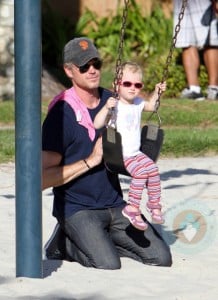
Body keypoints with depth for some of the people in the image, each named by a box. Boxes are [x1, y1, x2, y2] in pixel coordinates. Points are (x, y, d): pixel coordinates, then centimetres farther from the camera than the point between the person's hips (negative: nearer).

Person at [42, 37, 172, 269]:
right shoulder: (61, 114, -13)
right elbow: (43, 178, -18)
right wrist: (91, 161, -21)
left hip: (114, 205, 6)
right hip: (77, 208, -6)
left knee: (162, 258, -3)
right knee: (108, 265, -26)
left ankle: (95, 241, 12)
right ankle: (64, 243, 2)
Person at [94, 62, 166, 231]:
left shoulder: (138, 103, 10)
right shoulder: (114, 106, -13)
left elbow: (151, 106, 34)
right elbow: (97, 124, -24)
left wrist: (156, 92, 19)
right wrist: (106, 108, -37)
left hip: (136, 153, 7)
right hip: (119, 155, -7)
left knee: (153, 169, -14)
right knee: (140, 172, -27)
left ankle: (154, 204, 0)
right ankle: (132, 209, -20)